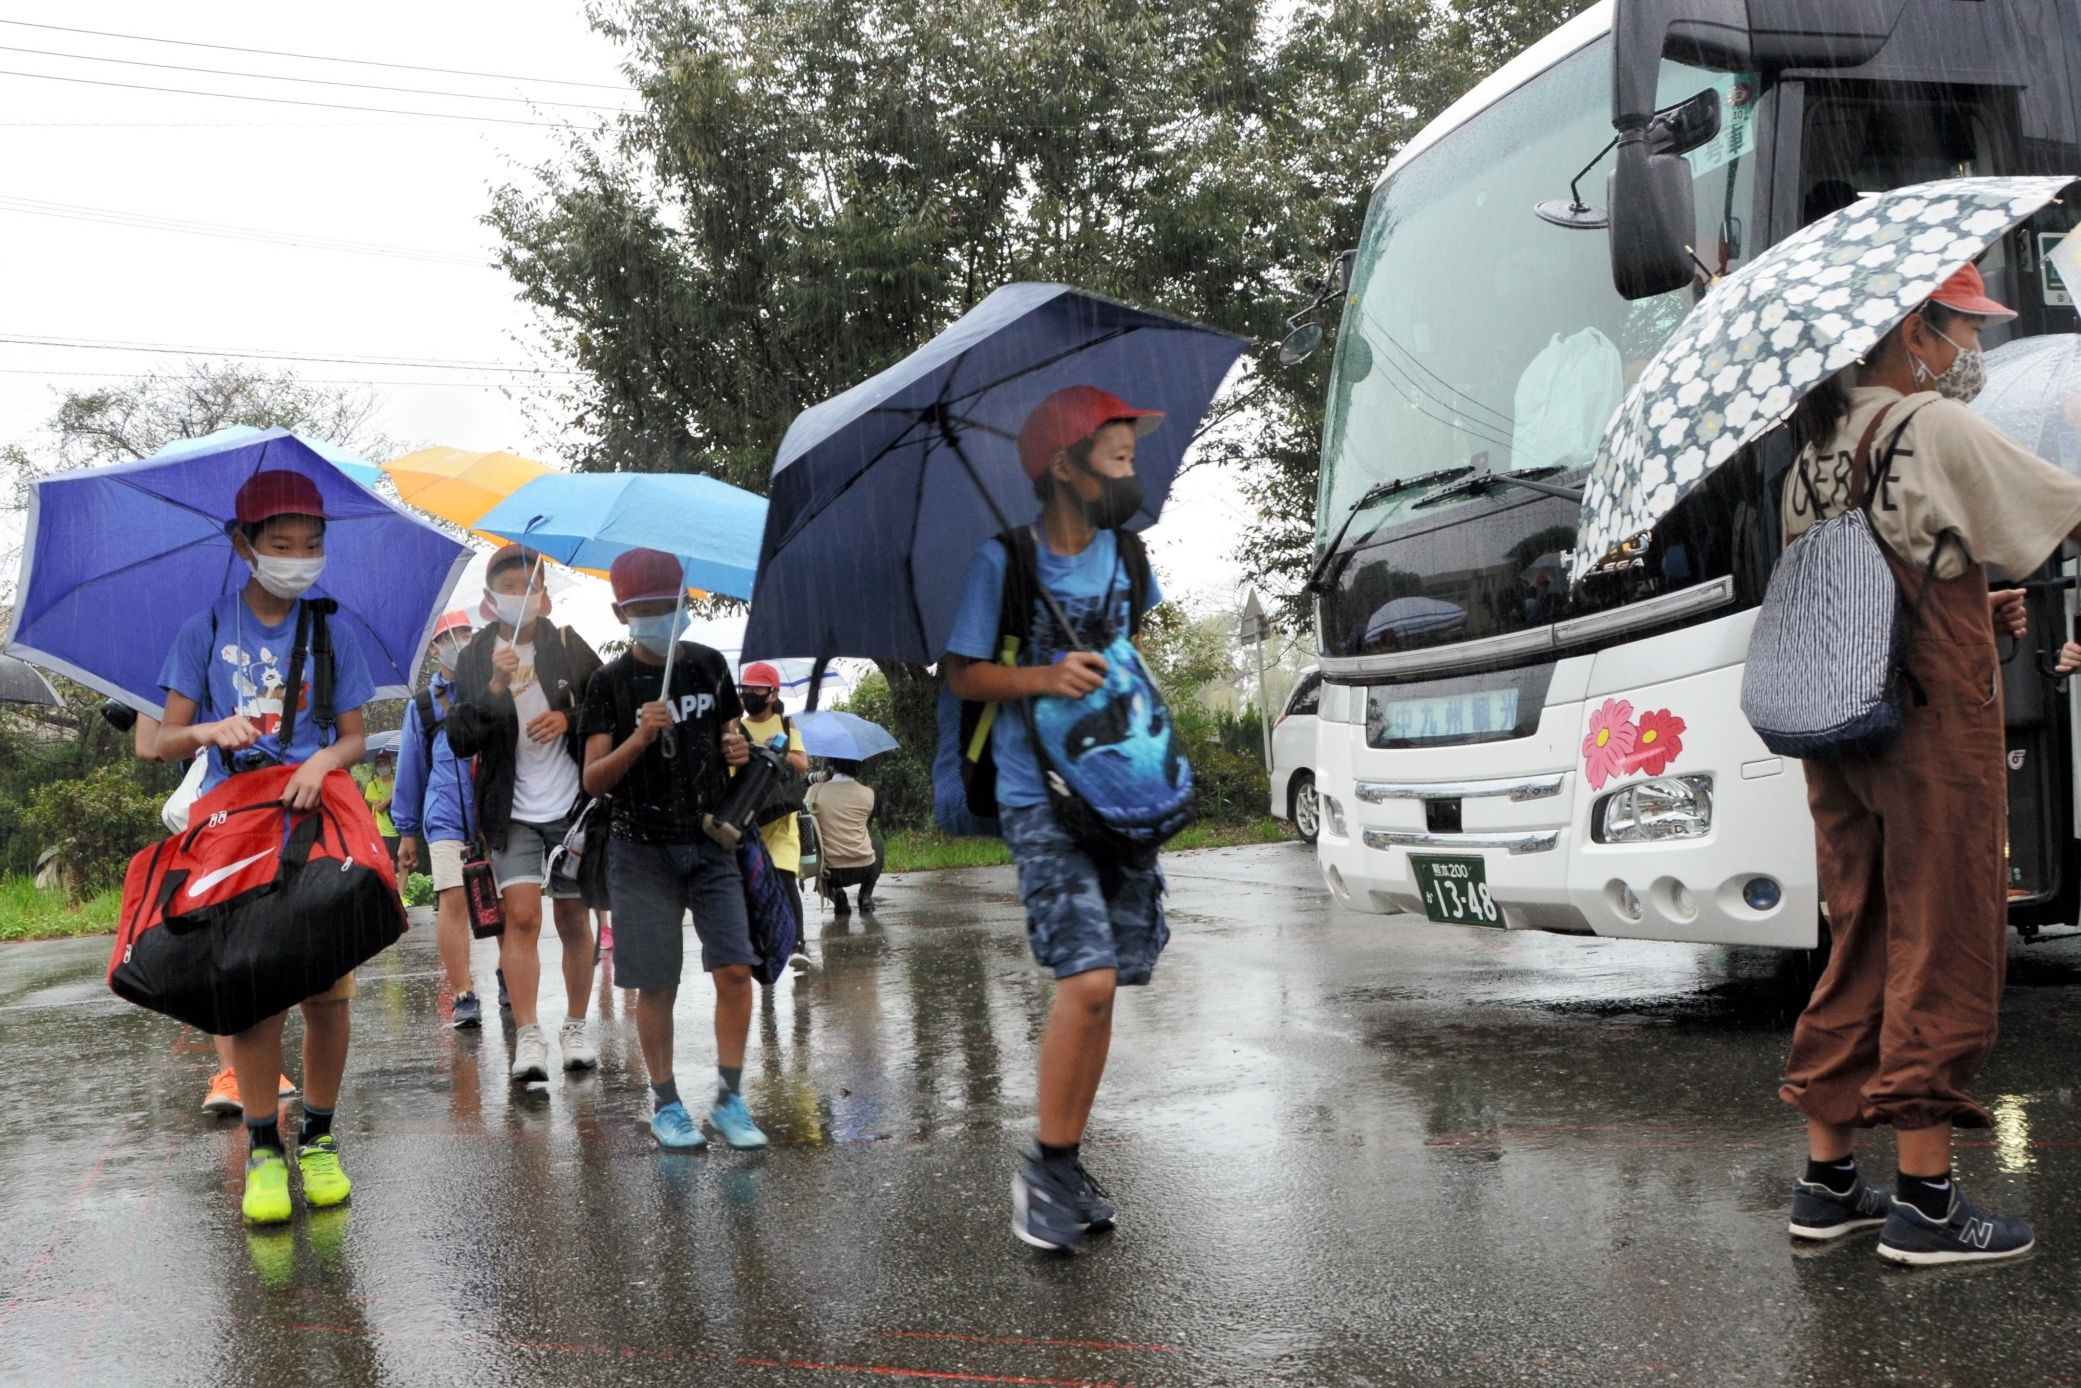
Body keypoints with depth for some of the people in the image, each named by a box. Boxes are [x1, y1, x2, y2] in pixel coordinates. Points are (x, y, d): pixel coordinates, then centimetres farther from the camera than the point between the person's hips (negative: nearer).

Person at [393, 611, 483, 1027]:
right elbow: (410, 770, 15)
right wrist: (407, 831, 15)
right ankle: (462, 997, -9)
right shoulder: (423, 705, 12)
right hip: (446, 818, 0)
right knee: (453, 900, -11)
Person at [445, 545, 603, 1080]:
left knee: (573, 920, 6)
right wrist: (496, 687, -20)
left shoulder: (570, 646, 2)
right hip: (512, 811, -1)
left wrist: (568, 719, -12)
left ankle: (575, 1027, 18)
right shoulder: (474, 657, 2)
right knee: (521, 915, -13)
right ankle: (528, 1037, -13)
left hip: (572, 806, 1)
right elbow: (460, 739, -6)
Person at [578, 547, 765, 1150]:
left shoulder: (708, 664, 6)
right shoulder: (611, 683, -4)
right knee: (656, 985, 1)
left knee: (735, 968, -7)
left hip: (710, 842, 3)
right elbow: (593, 780, -7)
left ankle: (729, 1097, 4)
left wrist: (739, 748, -2)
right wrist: (639, 738, -24)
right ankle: (665, 1103, 17)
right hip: (643, 850, -2)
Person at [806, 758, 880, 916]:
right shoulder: (867, 793, -1)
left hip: (831, 872, 0)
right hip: (865, 869, 0)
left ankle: (835, 894, 10)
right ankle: (866, 895, 20)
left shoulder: (815, 791, -4)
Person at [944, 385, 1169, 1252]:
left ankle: (1067, 1166, 18)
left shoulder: (1126, 552, 9)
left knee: (1101, 985, 6)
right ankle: (1044, 1171, -1)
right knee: (1088, 978, -16)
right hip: (1040, 799, -6)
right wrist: (1045, 677, -21)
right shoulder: (1003, 560, -7)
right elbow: (963, 674, -5)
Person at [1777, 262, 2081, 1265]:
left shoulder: (1815, 445, 12)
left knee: (1858, 946, 14)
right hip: (1934, 726, -7)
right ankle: (1924, 1202, 5)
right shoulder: (1942, 430, -10)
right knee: (1942, 952, 0)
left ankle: (1825, 1182, 19)